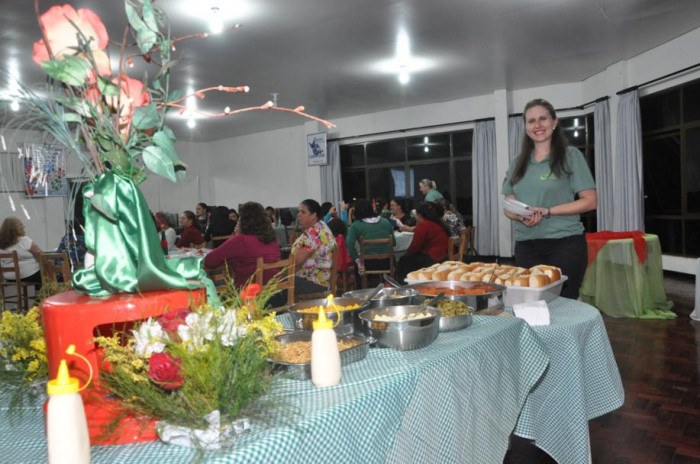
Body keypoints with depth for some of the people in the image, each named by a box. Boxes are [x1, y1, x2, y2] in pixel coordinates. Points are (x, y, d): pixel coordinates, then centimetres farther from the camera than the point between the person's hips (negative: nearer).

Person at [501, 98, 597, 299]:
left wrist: (547, 211, -16)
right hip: (525, 246, 4)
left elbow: (590, 201, -4)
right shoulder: (517, 163, 13)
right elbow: (508, 206, 13)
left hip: (565, 244, -3)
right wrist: (520, 216, -11)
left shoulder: (570, 155, 0)